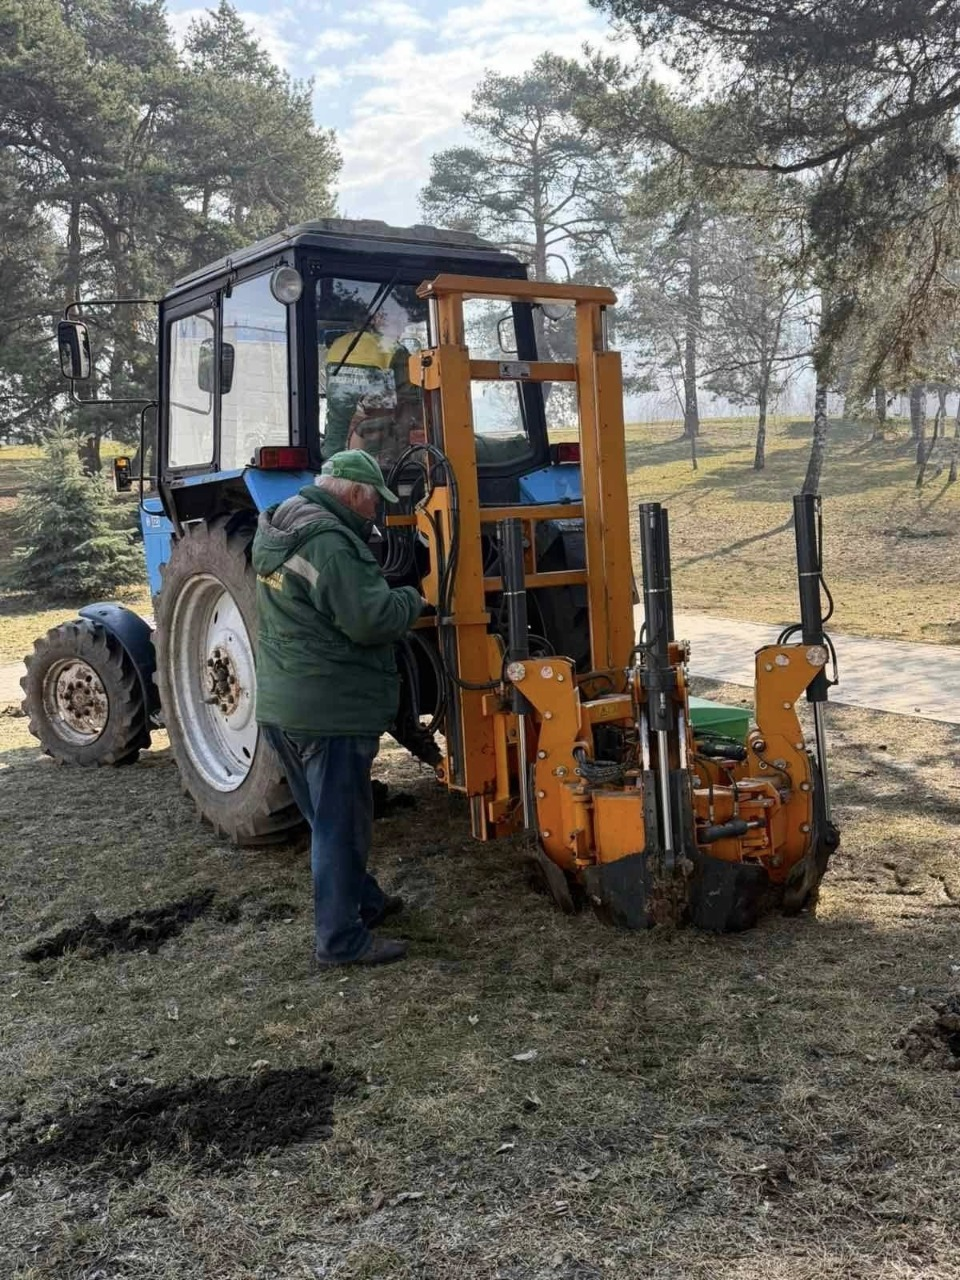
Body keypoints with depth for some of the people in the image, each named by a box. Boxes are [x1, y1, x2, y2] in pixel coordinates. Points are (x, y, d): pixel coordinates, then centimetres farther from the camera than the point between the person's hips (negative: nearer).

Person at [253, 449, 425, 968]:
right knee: (341, 823, 1)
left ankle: (363, 899, 38)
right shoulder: (329, 541, -21)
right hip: (330, 709, -10)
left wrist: (386, 598, 15)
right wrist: (411, 599, -6)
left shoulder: (282, 530, 12)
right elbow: (371, 619, -24)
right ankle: (342, 939, 12)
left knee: (328, 817, 21)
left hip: (281, 705, 10)